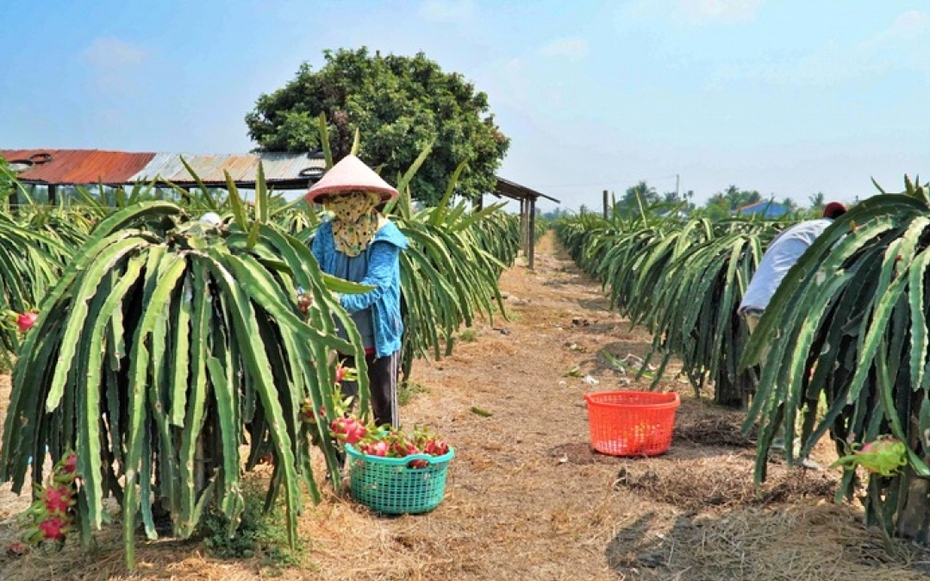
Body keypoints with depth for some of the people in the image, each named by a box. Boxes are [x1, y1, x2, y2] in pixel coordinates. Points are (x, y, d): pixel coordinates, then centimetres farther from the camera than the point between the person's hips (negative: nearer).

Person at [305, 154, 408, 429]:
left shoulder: (385, 235, -14)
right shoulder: (326, 232, -2)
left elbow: (376, 284, -25)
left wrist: (339, 298, -41)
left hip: (377, 337, -3)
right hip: (337, 337, 3)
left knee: (383, 406, 13)